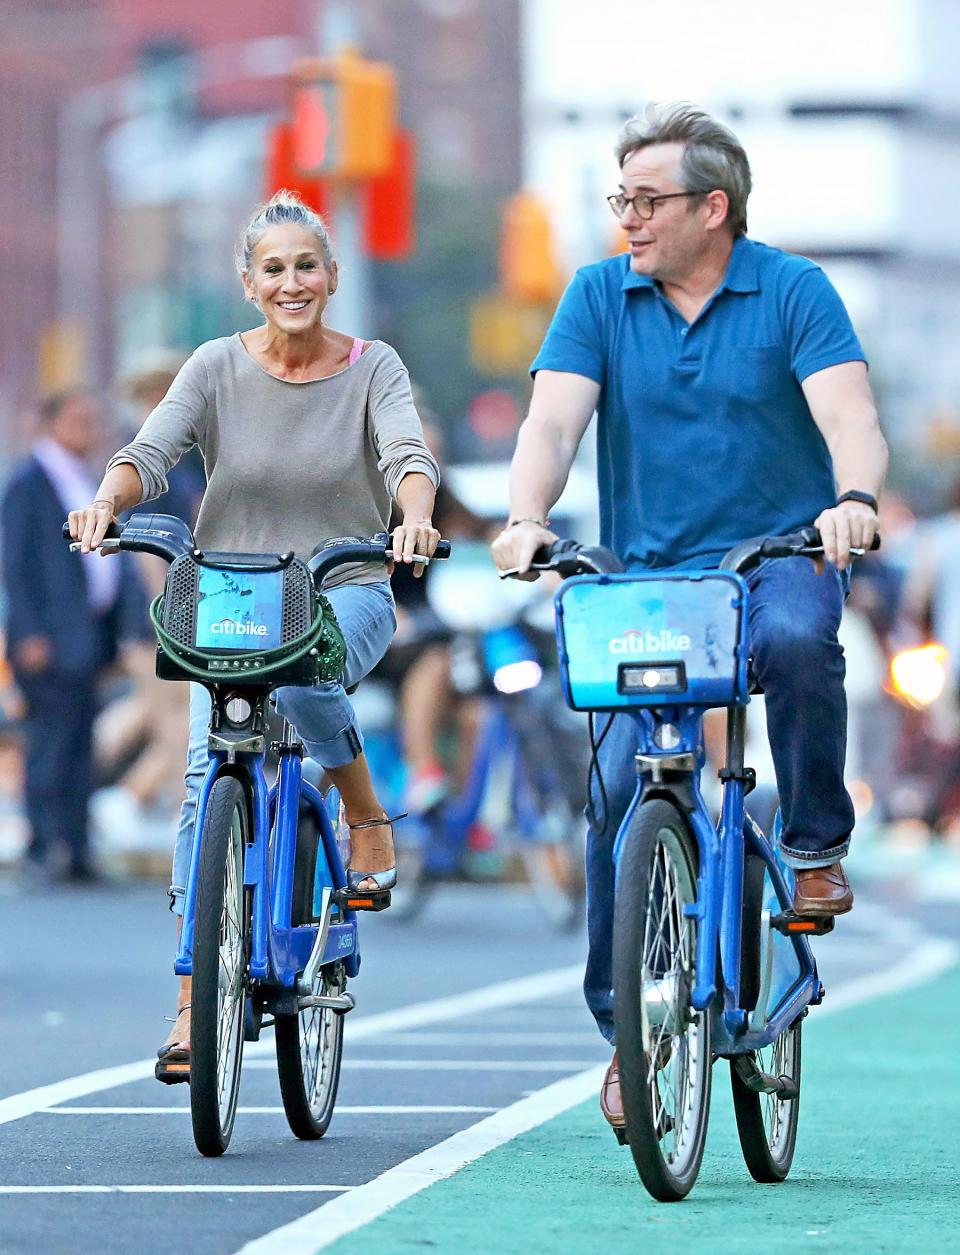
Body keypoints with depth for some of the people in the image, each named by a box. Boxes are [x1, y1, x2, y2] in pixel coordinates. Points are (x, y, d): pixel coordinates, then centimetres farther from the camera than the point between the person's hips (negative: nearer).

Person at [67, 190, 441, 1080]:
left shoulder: (372, 367, 0)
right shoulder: (218, 368, 1)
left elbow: (408, 454, -16)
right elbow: (152, 450, -11)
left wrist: (416, 516, -39)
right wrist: (107, 499, -34)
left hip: (346, 593, -1)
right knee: (209, 768, -17)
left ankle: (366, 815, -7)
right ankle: (194, 997, -16)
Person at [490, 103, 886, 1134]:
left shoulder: (792, 291, -2)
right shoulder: (599, 297, 5)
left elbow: (847, 412, -15)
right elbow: (554, 419, -7)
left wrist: (855, 498, -37)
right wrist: (526, 518, -27)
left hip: (779, 559, -2)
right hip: (648, 579, 2)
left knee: (796, 637, -37)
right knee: (619, 790, -12)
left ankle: (817, 845, -14)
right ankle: (627, 1029, 0)